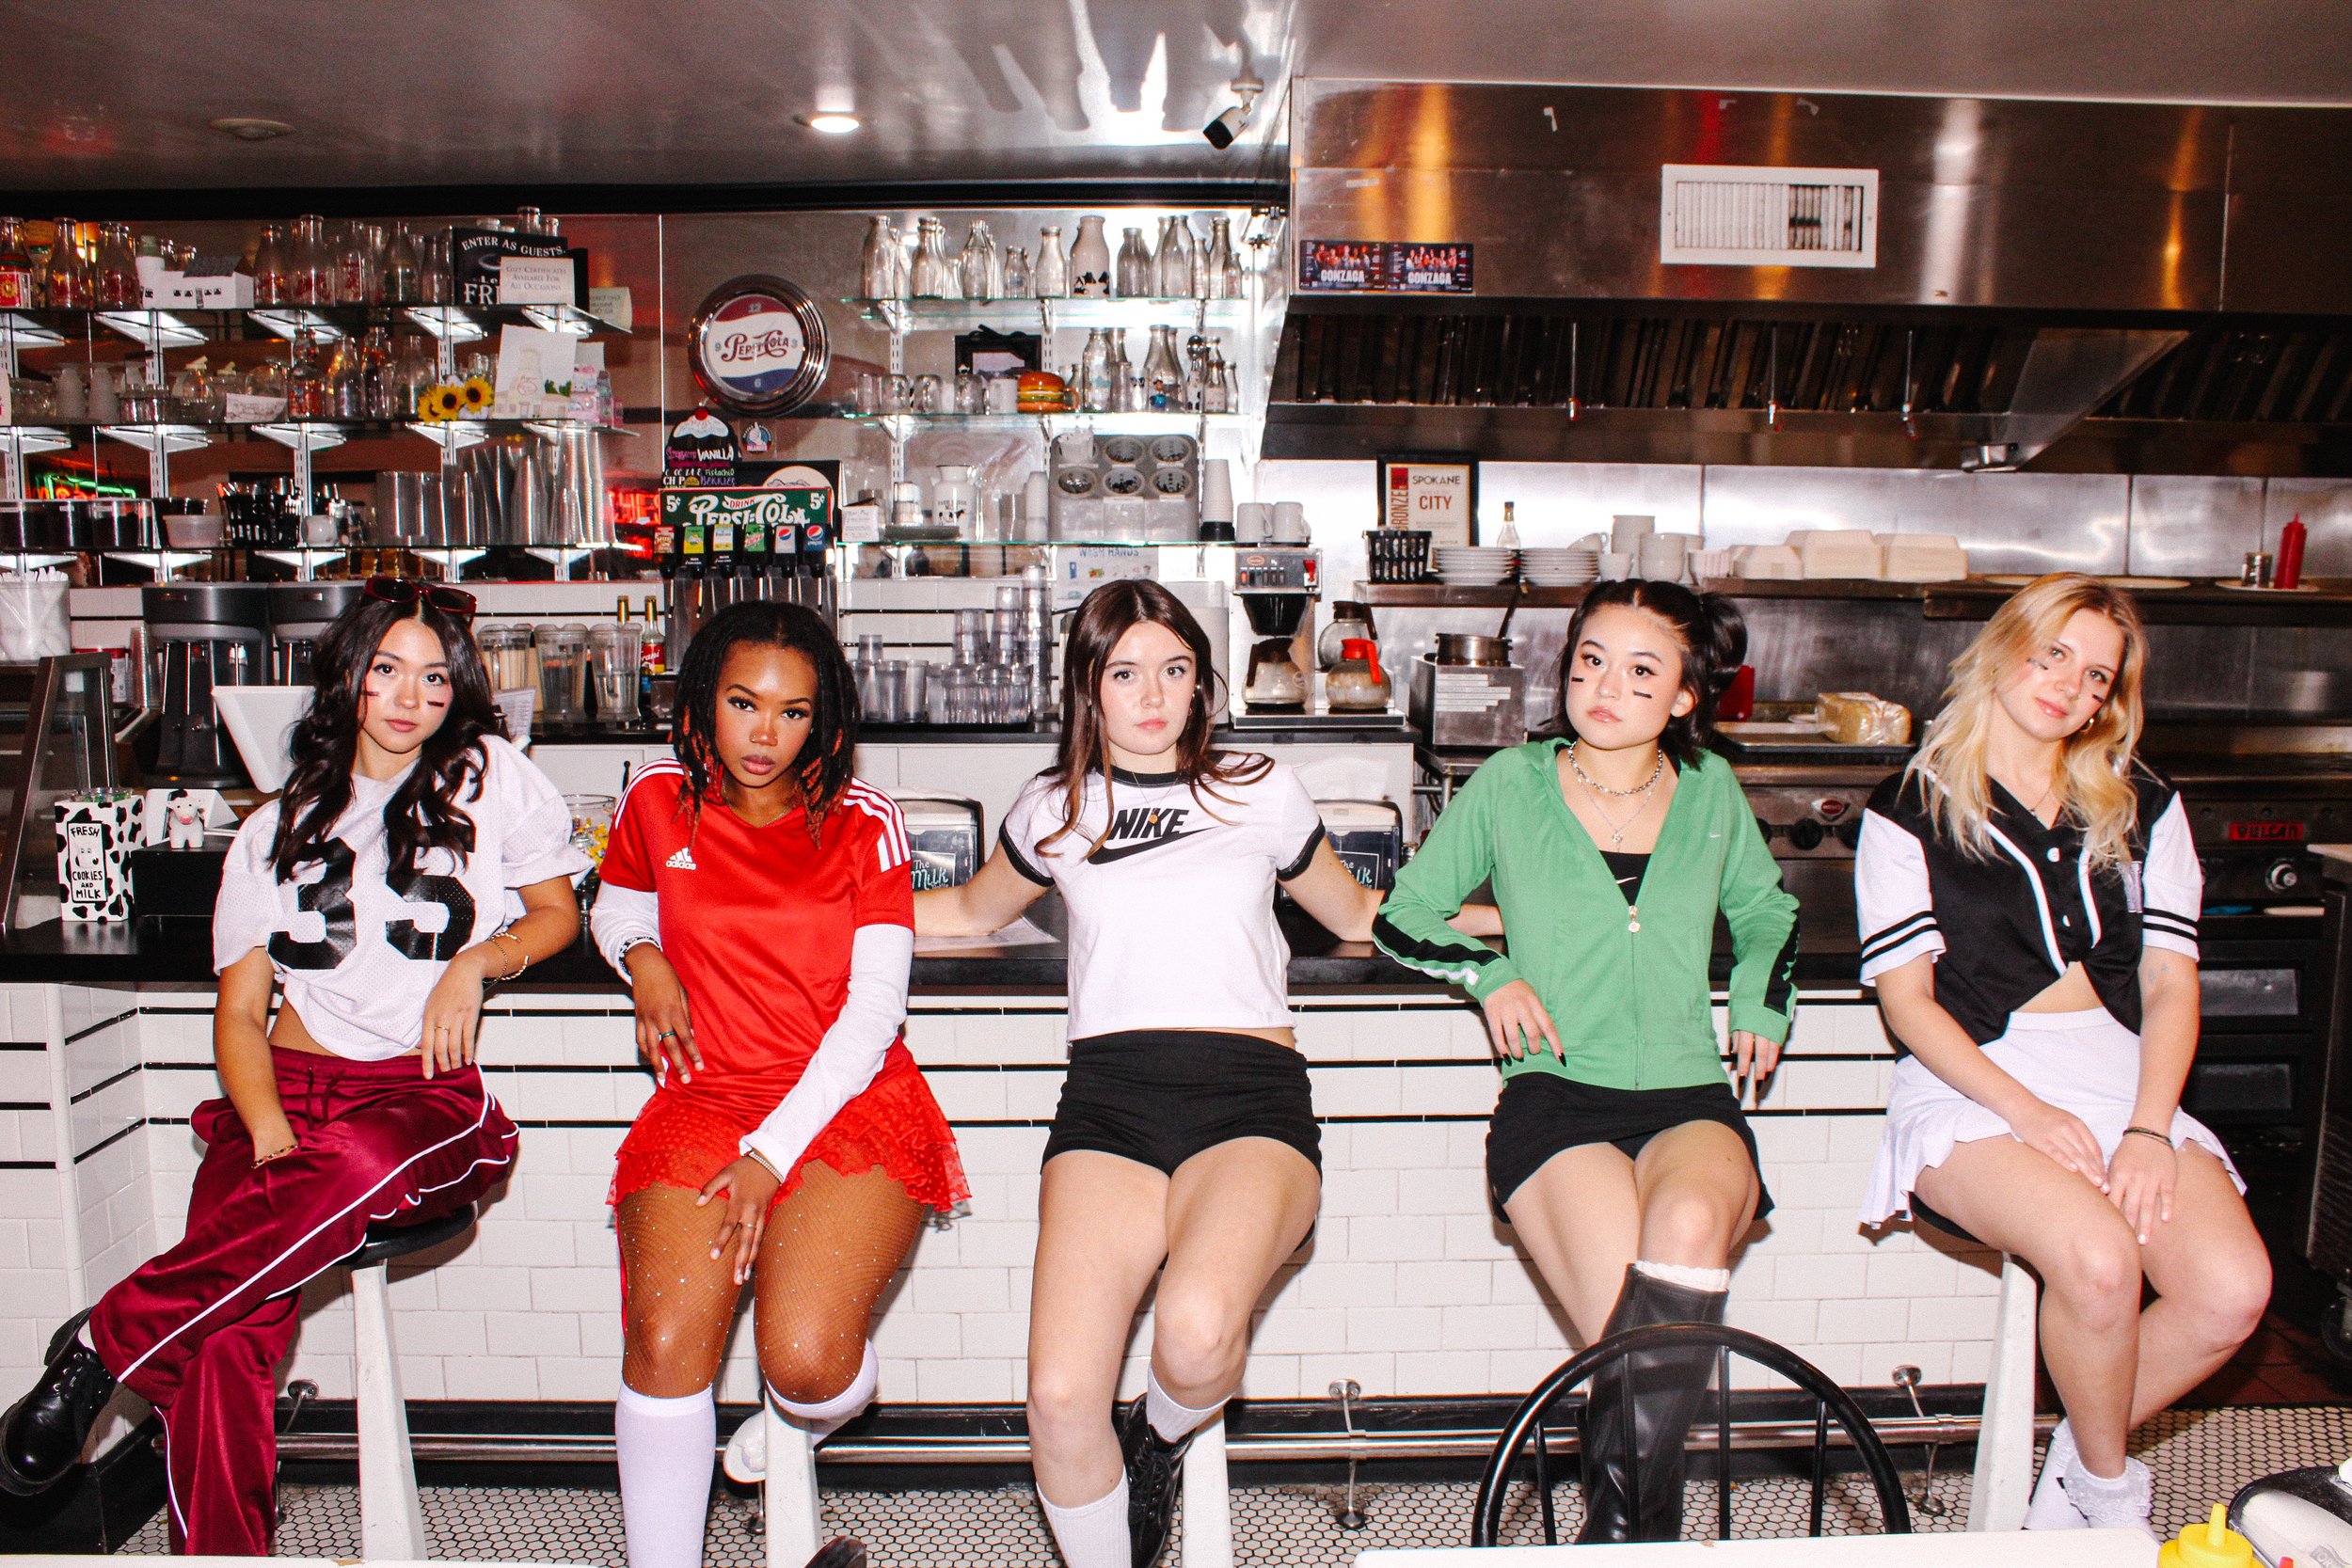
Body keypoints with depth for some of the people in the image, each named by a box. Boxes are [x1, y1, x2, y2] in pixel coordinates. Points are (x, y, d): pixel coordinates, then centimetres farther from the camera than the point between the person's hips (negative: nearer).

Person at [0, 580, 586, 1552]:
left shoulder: (491, 774, 9)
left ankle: (105, 1340, -23)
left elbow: (558, 912, 16)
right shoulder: (280, 828, 16)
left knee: (360, 1165, -39)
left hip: (429, 1101, -2)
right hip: (290, 1092, 2)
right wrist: (269, 1130, -7)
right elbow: (239, 1011, 12)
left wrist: (477, 961, -6)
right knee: (226, 1338, -25)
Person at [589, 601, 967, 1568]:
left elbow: (873, 1011, -5)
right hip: (706, 1099, 2)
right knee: (664, 1341, -22)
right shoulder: (658, 803, 7)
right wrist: (641, 956, 3)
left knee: (805, 1359, -21)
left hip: (850, 1103, -2)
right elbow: (615, 905, 29)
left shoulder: (864, 825, 0)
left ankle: (804, 1418, 16)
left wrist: (773, 1155, -14)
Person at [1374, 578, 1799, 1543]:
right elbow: (1399, 919, 14)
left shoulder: (1710, 790, 13)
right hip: (1555, 1097, -2)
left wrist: (1763, 994, 13)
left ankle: (1620, 1522, -19)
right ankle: (1643, 1530, -3)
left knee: (1689, 1219, -34)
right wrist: (1490, 975, -2)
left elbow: (1766, 910, 32)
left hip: (1691, 1099, 2)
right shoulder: (1509, 785, 6)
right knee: (1639, 1343, -27)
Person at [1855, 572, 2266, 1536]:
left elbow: (2170, 983, 8)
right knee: (2098, 1258, -31)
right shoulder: (1910, 812, 4)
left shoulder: (2144, 808, 17)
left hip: (2122, 1076, 4)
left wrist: (2147, 1131, -8)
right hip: (1973, 1086, -4)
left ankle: (2077, 1466, 7)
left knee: (2232, 1290, -22)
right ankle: (2111, 1490, 1)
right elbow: (1906, 998, -3)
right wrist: (2025, 1109, -15)